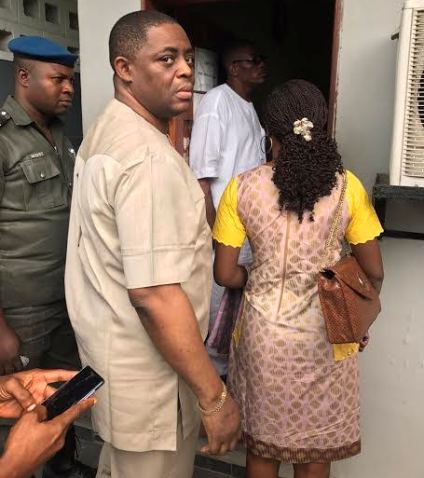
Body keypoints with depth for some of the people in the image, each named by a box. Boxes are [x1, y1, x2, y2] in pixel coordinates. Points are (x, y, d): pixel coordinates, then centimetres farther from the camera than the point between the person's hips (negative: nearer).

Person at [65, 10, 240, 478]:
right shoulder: (149, 157, -25)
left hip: (112, 351, 9)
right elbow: (154, 294, -29)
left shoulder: (104, 133, 7)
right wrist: (213, 395, -23)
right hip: (146, 373, -9)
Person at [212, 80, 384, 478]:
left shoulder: (242, 187, -9)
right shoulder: (346, 186, -8)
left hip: (264, 332, 0)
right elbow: (374, 273, -3)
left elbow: (225, 274, -7)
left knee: (262, 446, 21)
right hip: (326, 336, 0)